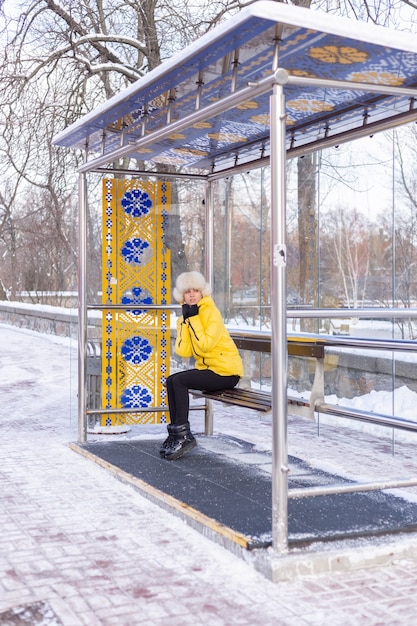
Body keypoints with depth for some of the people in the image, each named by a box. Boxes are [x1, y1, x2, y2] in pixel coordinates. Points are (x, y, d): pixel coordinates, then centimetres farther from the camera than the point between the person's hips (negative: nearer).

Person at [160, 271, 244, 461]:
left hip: (226, 371, -8)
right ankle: (176, 432, 2)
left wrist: (194, 318, -19)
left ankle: (183, 435, -11)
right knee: (171, 380, -5)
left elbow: (205, 345, -24)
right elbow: (183, 351, -4)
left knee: (179, 381, -18)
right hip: (207, 368, 8)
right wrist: (185, 321, -10)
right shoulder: (186, 317, 9)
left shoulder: (211, 313, -13)